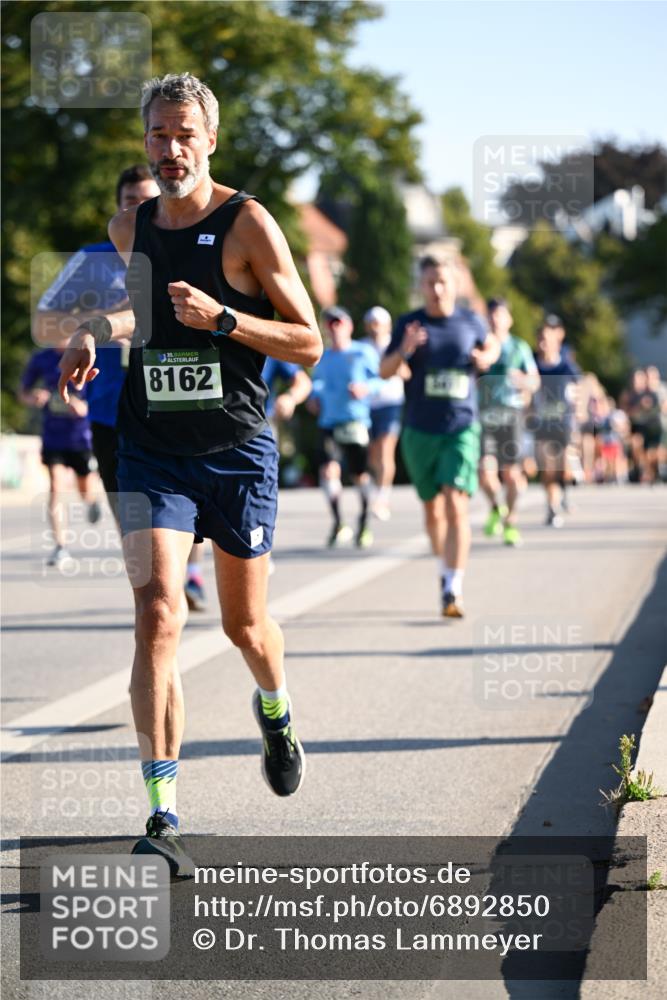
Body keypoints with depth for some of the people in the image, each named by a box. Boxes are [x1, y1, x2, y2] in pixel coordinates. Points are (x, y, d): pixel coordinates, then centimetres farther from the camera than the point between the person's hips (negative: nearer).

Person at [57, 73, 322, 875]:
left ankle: (276, 711, 49)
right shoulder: (128, 228, 7)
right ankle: (163, 815, -17)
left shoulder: (248, 224, -7)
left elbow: (308, 343, -6)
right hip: (151, 450, 2)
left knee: (245, 623, 12)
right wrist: (94, 332, 7)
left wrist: (222, 319, -19)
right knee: (156, 614, -15)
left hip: (237, 453, -2)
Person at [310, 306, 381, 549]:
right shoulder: (323, 358, 16)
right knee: (328, 470, -16)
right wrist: (316, 396, 13)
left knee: (360, 475, 2)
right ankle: (338, 523, -4)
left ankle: (364, 522, 23)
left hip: (356, 421, -3)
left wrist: (366, 388, -15)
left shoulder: (363, 353, 3)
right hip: (328, 422, 3)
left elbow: (382, 378, 3)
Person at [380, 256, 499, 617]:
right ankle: (444, 570, 38)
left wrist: (487, 357, -1)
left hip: (462, 428, -1)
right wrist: (404, 351, -24)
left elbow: (492, 344, 23)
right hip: (420, 431, 1)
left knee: (455, 506, -16)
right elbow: (384, 371, -4)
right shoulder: (409, 324, -1)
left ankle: (453, 591, -20)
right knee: (432, 508, 13)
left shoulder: (470, 321, 3)